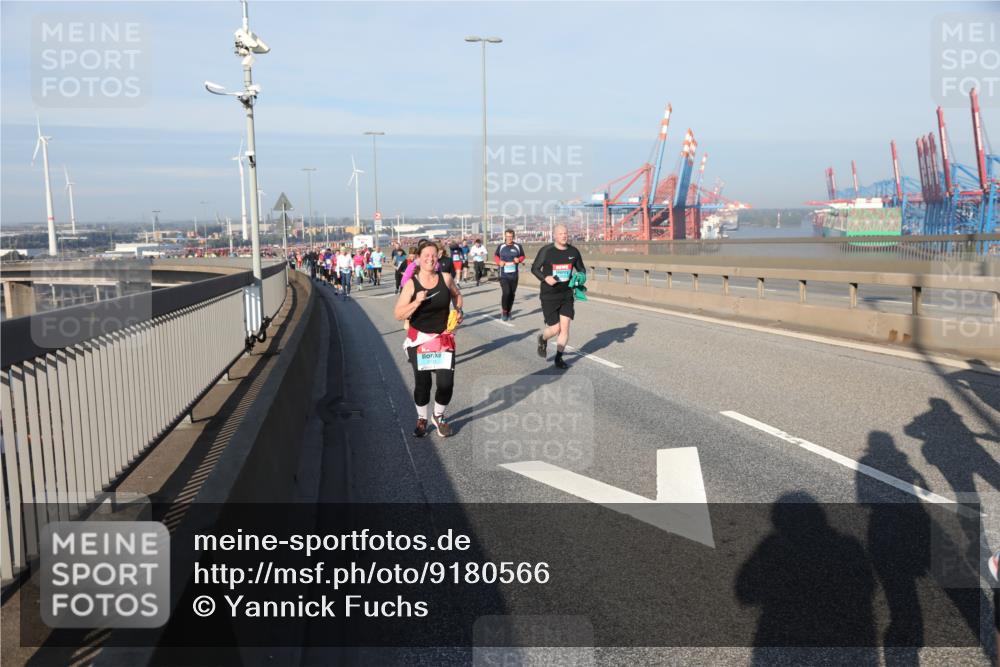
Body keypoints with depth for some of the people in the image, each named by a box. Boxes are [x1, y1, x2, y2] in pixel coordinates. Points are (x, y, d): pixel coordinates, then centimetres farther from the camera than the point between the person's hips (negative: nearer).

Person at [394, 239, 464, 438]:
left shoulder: (446, 278, -3)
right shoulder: (411, 284, -9)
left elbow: (457, 294, 19)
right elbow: (398, 315, -12)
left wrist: (459, 311, 1)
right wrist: (417, 302, -24)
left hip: (444, 338, 1)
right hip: (419, 339, -1)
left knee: (446, 383, -6)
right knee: (422, 383, 4)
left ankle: (438, 416, 23)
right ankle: (422, 419, 30)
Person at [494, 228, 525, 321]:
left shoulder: (518, 246, 3)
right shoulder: (501, 246, 4)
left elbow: (522, 256, 13)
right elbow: (495, 256, 16)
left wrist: (519, 260, -9)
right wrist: (499, 262, -4)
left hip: (514, 275, 2)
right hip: (503, 275, -2)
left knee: (512, 294, 7)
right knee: (506, 292, -17)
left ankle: (508, 312, 24)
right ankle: (504, 311, 0)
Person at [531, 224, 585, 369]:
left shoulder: (573, 251, 1)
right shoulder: (546, 251, -9)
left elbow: (581, 269, 14)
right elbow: (534, 268, -2)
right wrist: (545, 278, -20)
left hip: (567, 295, 3)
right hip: (549, 296, -3)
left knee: (565, 327, -4)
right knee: (555, 329, -3)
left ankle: (558, 358, 11)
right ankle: (543, 338, 32)